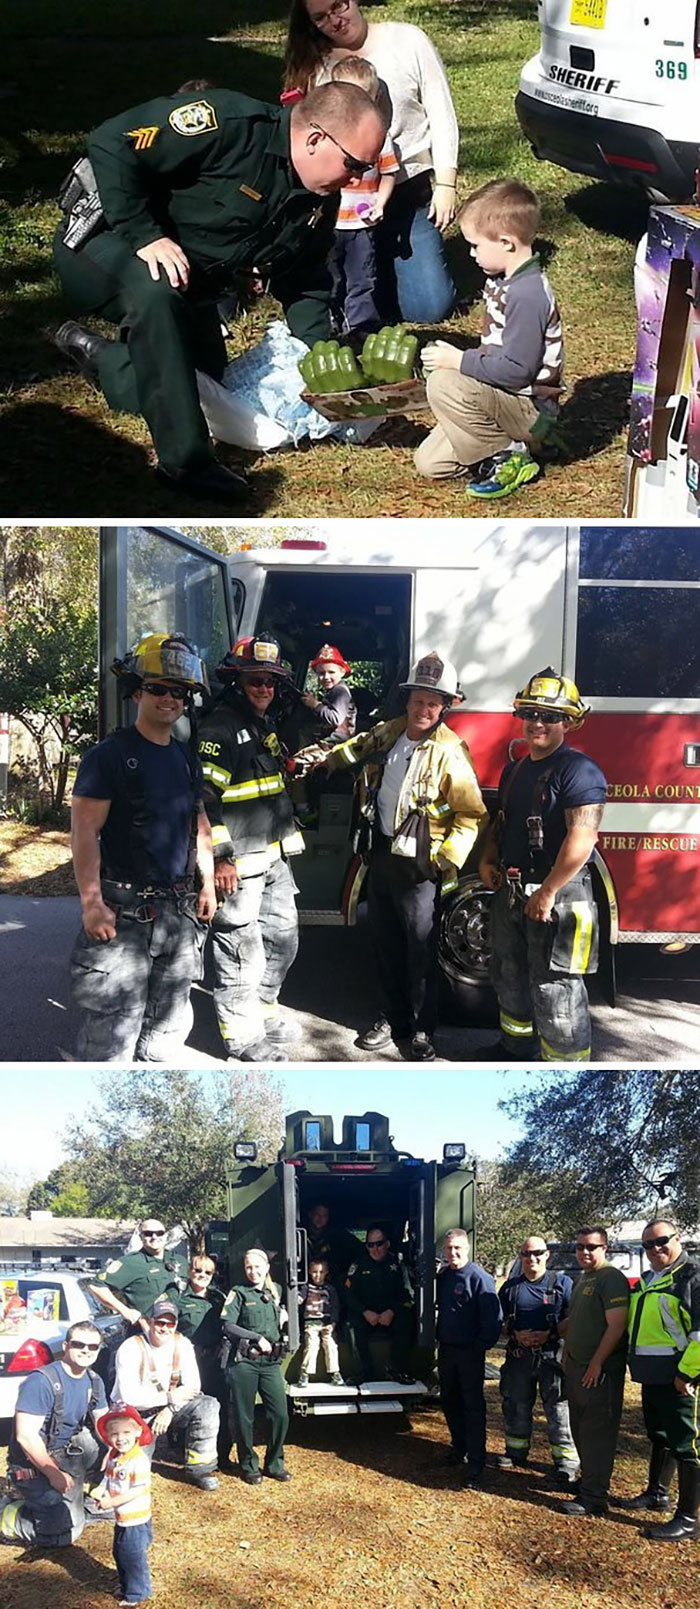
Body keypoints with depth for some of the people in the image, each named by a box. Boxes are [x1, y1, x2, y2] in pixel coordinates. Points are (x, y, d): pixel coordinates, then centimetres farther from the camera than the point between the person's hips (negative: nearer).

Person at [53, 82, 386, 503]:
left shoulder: (320, 203, -4)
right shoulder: (228, 124, -31)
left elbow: (305, 284, 5)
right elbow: (112, 142, -32)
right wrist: (145, 235, -36)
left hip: (189, 280, 9)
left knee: (205, 391, 5)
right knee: (157, 293, -40)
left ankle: (95, 353, 28)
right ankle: (187, 460, -33)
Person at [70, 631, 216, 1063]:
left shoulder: (186, 757, 13)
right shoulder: (109, 755, -9)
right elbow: (85, 830, -13)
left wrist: (206, 883, 16)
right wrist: (92, 903, -19)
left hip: (181, 911, 7)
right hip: (125, 911, -7)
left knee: (169, 1024, 14)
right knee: (112, 1029, -9)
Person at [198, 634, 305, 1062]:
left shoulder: (267, 728, 16)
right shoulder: (219, 729, -15)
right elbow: (204, 797, -21)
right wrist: (220, 857, -24)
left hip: (274, 859, 10)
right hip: (238, 865, -10)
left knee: (282, 936, 19)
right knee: (241, 947, -3)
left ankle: (264, 1008, 36)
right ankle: (242, 1033, 7)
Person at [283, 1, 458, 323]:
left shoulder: (406, 41, 0)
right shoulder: (312, 65, 6)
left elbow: (441, 115, 1)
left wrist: (445, 185, -6)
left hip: (411, 194, -1)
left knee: (430, 307, -8)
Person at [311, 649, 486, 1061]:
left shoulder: (449, 752, -14)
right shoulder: (388, 732, 5)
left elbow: (471, 813, -16)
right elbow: (358, 748, 29)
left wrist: (449, 859, -21)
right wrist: (325, 759, 27)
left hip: (417, 864, -6)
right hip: (381, 854, 6)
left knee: (422, 949, -1)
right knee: (386, 945, 15)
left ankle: (421, 1032, 10)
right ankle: (394, 1018, 29)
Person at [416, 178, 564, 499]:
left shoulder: (527, 295, -25)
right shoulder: (502, 281, 6)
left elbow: (516, 370, -28)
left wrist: (458, 361, -20)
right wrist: (459, 357, 5)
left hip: (529, 409, -10)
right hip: (505, 400, 10)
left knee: (444, 385, -29)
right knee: (428, 463, 4)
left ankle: (507, 458, -14)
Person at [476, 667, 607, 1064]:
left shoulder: (578, 770, -15)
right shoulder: (515, 770, 14)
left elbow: (582, 837, -24)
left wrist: (548, 893, -24)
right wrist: (487, 861, 6)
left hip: (556, 896, -9)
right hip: (511, 892, 9)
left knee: (554, 989, -7)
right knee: (510, 978, 22)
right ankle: (516, 1048, 39)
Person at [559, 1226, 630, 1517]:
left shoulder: (611, 1279, -14)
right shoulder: (583, 1280, 16)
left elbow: (616, 1325, -21)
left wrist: (596, 1363, -21)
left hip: (599, 1371, -9)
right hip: (577, 1368, 9)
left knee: (596, 1433, -6)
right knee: (580, 1430, 16)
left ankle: (594, 1498, -4)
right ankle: (587, 1481, 28)